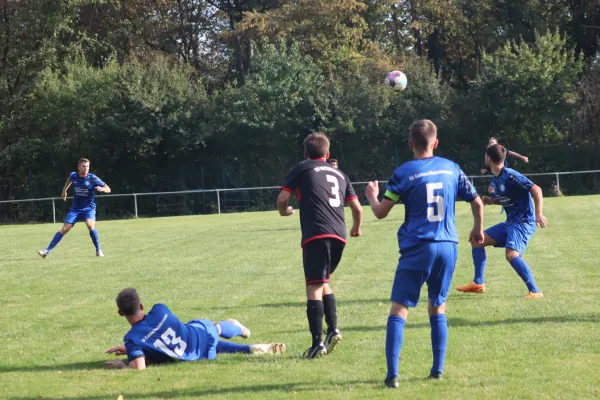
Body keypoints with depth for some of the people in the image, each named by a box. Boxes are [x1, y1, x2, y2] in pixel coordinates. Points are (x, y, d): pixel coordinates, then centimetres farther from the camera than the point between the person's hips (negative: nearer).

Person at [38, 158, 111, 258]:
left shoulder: (92, 178, -13)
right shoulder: (74, 176, -4)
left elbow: (108, 189, -14)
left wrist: (102, 189, -36)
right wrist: (64, 190, 32)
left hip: (89, 208, -3)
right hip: (76, 208, 3)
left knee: (90, 225, -30)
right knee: (65, 229, -5)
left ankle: (98, 250, -12)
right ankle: (47, 250, -2)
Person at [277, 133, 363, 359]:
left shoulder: (302, 169, 11)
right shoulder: (340, 175, 24)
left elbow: (282, 199, 4)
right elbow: (357, 208, 22)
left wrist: (285, 211, 27)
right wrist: (356, 228, 42)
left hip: (316, 235, -5)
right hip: (339, 235, 5)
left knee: (314, 286, -6)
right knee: (323, 282, 23)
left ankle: (318, 343, -13)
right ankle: (333, 330, 9)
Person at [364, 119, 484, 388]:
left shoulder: (404, 173, -3)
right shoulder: (452, 169, 8)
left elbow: (381, 212, -1)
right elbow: (477, 203, 12)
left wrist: (371, 196, 22)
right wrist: (478, 230, 31)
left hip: (417, 249, -4)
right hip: (448, 247, 4)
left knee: (399, 309, -1)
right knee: (438, 307, 19)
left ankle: (392, 374, -11)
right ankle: (438, 369, 17)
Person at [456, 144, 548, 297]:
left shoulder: (510, 176, -18)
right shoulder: (496, 178, 10)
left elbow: (536, 190, -21)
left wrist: (539, 214, -30)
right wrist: (491, 201, 8)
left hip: (523, 222, -10)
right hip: (510, 222, 10)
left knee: (511, 255, -30)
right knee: (477, 241, 13)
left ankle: (535, 291, -24)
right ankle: (478, 284, 20)